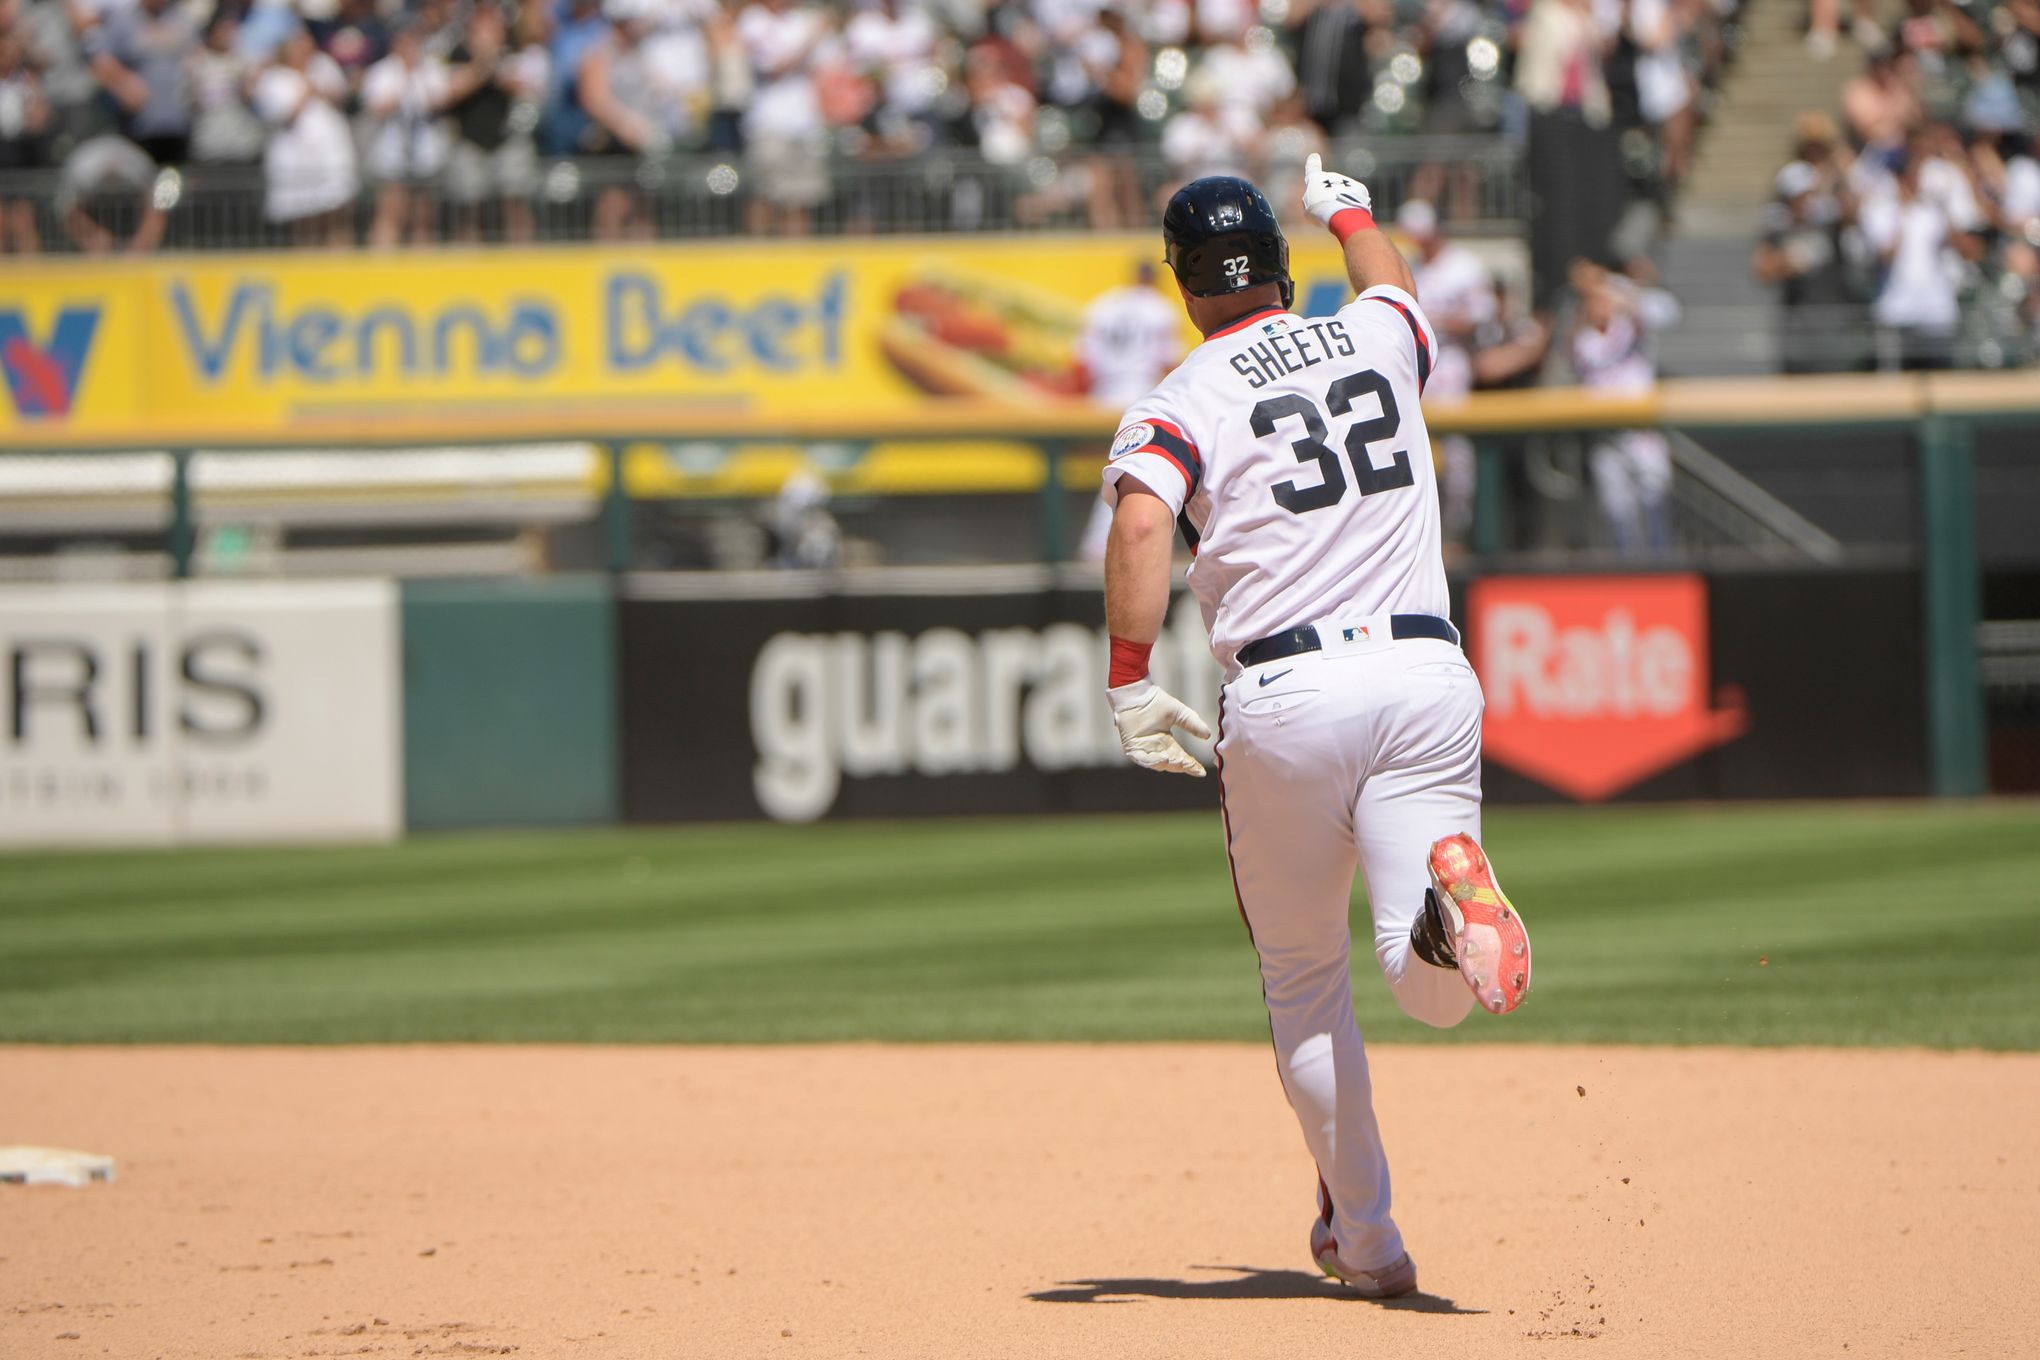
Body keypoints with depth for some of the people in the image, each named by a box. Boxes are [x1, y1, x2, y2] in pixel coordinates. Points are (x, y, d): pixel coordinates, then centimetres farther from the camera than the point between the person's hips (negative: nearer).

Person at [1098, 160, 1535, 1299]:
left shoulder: (1183, 401, 2)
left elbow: (1142, 523, -18)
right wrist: (1349, 209, 60)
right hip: (1426, 674, 2)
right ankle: (1448, 892, -43)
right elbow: (1393, 279, 41)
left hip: (1287, 693, -2)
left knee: (1304, 980, 16)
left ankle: (1365, 1237, 15)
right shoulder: (1378, 336, 15)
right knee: (1434, 991, -7)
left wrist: (1130, 683, -17)